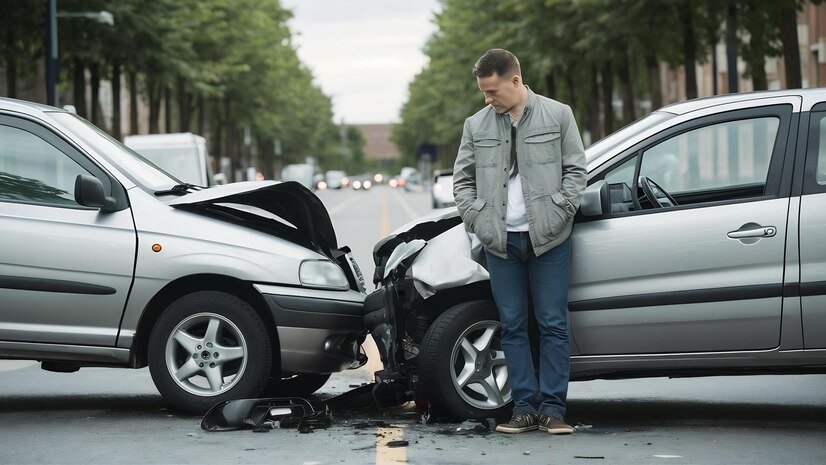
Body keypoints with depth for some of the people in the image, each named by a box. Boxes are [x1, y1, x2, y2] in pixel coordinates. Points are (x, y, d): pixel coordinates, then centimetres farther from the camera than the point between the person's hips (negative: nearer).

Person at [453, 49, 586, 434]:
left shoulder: (557, 116, 2)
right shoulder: (476, 125, 9)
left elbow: (575, 170, 3)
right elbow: (462, 179, 14)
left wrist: (556, 214, -7)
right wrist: (477, 220, 1)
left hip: (548, 239, -2)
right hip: (501, 240, 3)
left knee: (553, 325, -2)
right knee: (512, 327, 4)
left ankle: (552, 408, 2)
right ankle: (525, 408, 8)